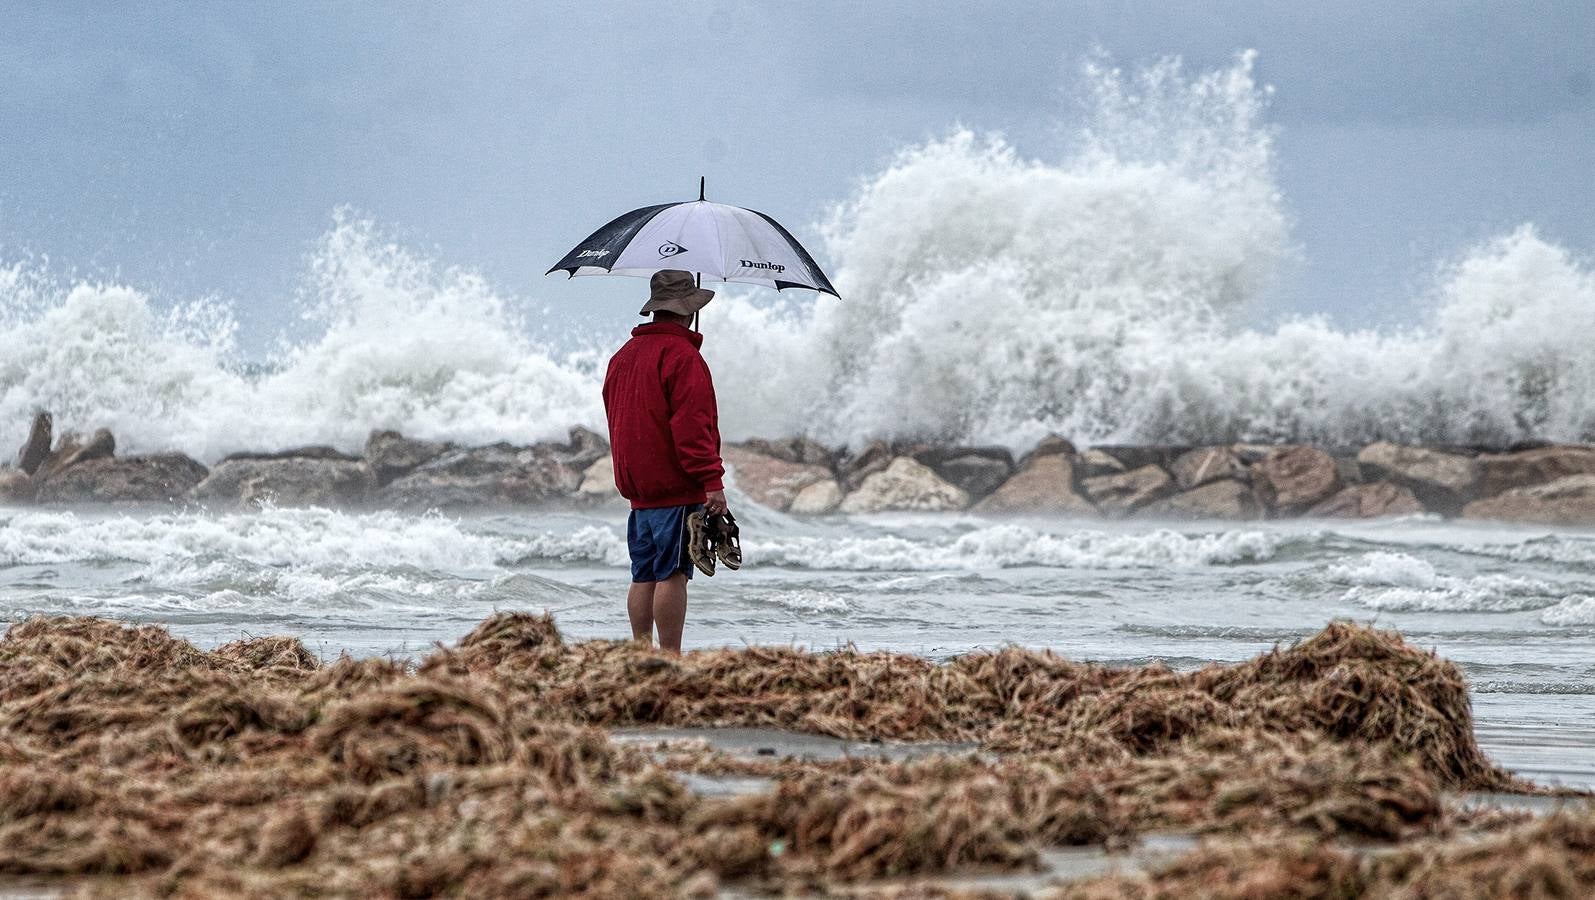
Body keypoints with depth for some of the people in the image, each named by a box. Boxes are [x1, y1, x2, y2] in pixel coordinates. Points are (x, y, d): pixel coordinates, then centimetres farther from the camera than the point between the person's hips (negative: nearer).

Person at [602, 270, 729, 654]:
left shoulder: (623, 357, 16)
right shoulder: (682, 356, -12)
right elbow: (692, 425, -18)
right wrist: (712, 480, -18)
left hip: (638, 490, 8)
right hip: (677, 490, -8)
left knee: (644, 575, 10)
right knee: (672, 573, -9)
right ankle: (671, 658, -12)